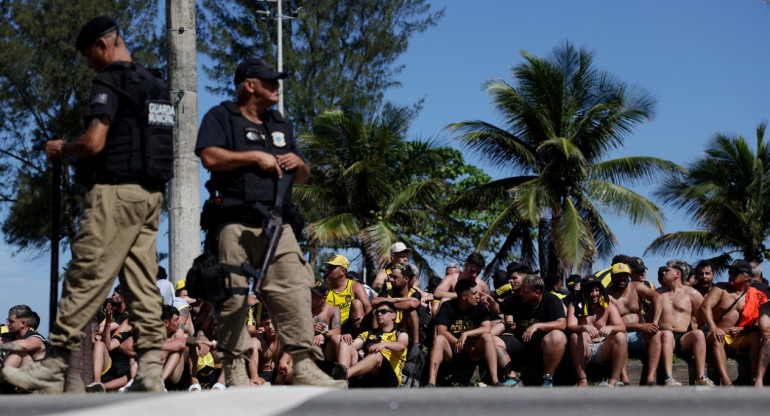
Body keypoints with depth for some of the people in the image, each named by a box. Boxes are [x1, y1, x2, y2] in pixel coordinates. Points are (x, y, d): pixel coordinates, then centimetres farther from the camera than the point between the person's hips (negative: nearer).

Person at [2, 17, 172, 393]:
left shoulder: (110, 82, -8)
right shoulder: (156, 86, 19)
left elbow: (93, 143, -17)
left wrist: (61, 149, 3)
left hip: (115, 192, -8)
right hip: (152, 193, 8)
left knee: (84, 281, -7)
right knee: (142, 284, 4)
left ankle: (53, 369, -6)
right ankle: (151, 370, -2)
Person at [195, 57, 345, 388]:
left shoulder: (280, 126, 28)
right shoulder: (220, 117, 9)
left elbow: (303, 177, 30)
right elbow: (210, 157, -9)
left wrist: (298, 164, 7)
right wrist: (255, 156, -6)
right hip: (234, 223, -4)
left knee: (294, 291, -11)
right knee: (232, 297, -5)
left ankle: (304, 366, -16)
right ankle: (235, 370, 1)